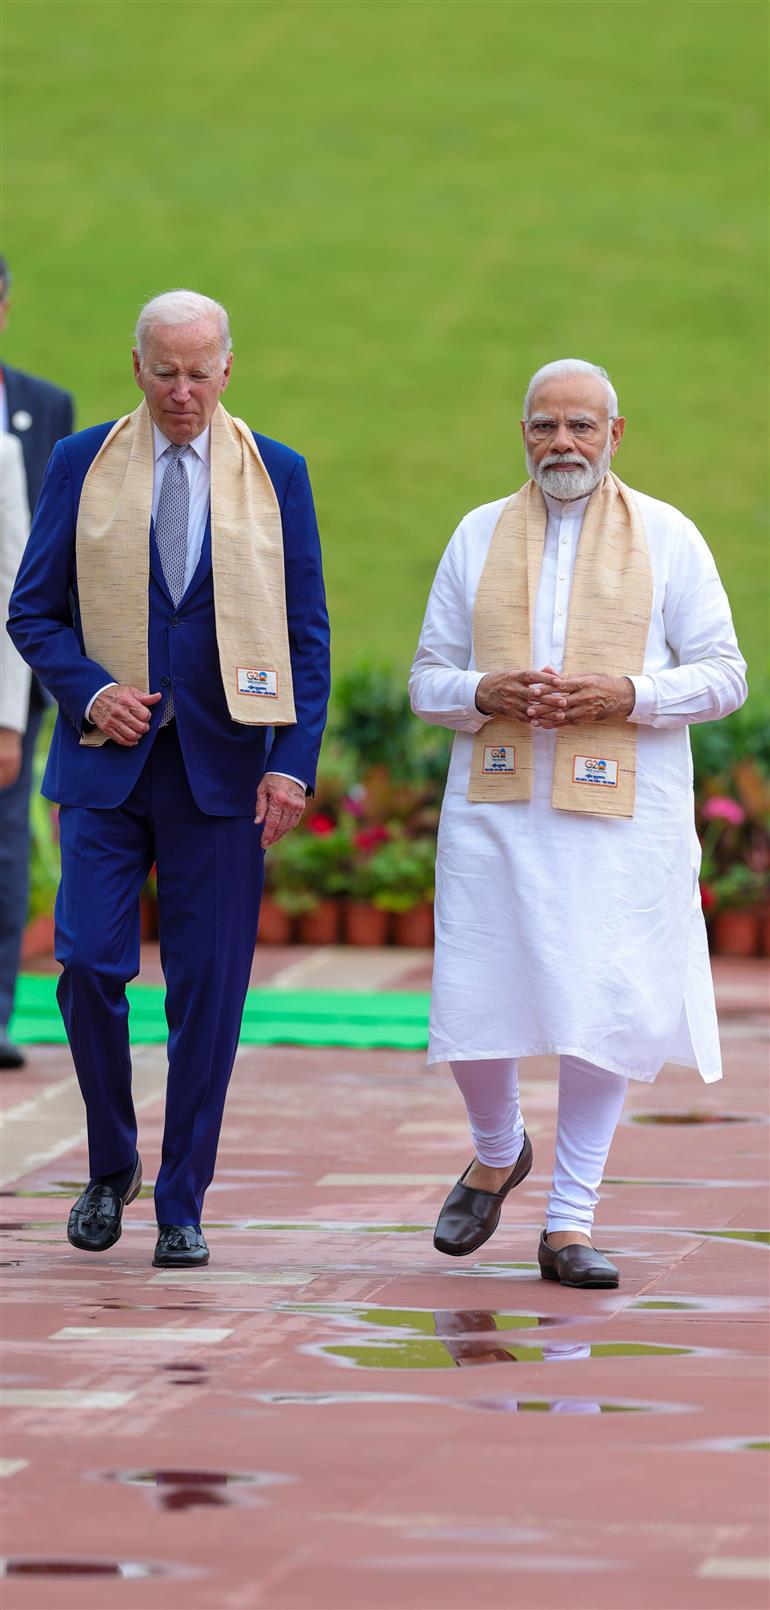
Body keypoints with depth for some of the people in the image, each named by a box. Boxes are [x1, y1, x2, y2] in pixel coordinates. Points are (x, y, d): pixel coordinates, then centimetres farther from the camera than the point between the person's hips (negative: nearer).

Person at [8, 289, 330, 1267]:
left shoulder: (275, 474, 5)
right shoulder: (82, 464, 5)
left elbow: (305, 631, 4)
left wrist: (292, 762, -7)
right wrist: (88, 690, -12)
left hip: (221, 771, 0)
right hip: (107, 760, 0)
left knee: (208, 992, -2)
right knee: (88, 967, -8)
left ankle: (181, 1205, 8)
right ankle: (110, 1167, 15)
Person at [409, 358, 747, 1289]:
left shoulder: (667, 539, 5)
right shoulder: (479, 537, 12)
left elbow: (723, 676, 3)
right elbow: (427, 679, 13)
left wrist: (626, 695, -14)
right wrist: (486, 693, -9)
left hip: (618, 818, -2)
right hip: (495, 807, 2)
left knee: (604, 1016, -5)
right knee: (475, 1009, -1)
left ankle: (570, 1226, 5)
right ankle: (496, 1154, 30)